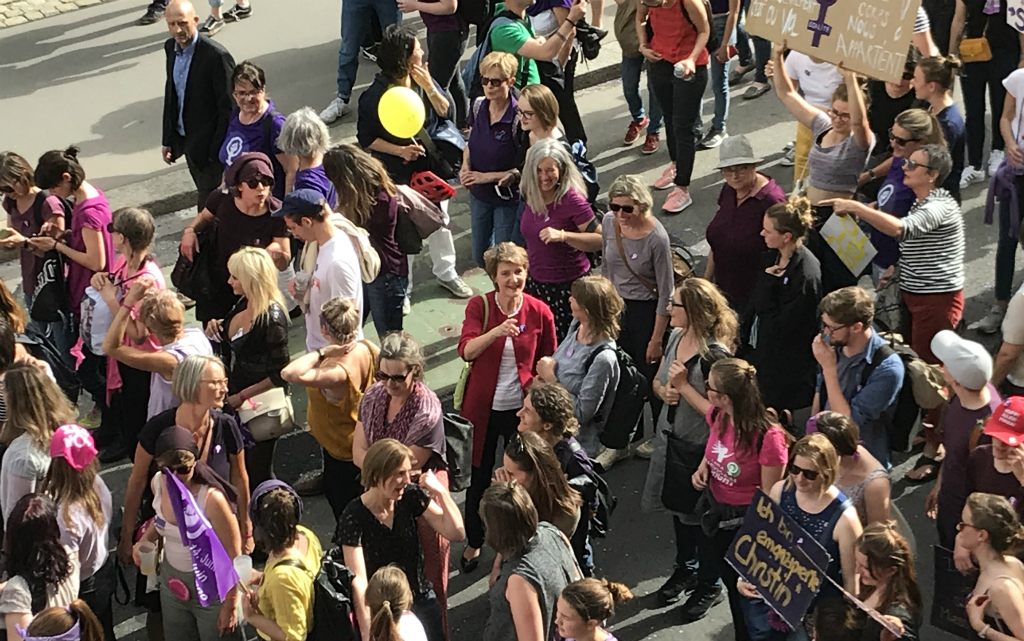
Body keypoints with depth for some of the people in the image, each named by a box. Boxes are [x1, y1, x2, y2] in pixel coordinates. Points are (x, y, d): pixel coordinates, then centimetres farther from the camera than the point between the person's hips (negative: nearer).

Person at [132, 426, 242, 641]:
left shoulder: (211, 499, -32)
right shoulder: (158, 483, -13)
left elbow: (233, 557, -22)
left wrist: (230, 605, -16)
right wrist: (146, 538, -7)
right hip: (172, 583, 6)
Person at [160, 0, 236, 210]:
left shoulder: (216, 56, -23)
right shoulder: (171, 47, 0)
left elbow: (228, 108, -19)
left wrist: (218, 151, -17)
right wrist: (168, 139, 12)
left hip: (208, 143, -7)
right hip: (185, 137, 7)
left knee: (207, 201, 2)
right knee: (203, 192, 21)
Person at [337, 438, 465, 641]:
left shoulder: (411, 497, -10)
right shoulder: (354, 518, -21)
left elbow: (457, 533, -9)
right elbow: (358, 580, -26)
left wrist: (441, 492, -22)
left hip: (422, 601, 4)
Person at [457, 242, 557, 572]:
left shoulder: (539, 313, -8)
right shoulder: (480, 306, -9)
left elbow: (549, 362, 5)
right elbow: (466, 350, -23)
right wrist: (496, 332, -39)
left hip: (522, 408, 0)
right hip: (483, 406, 0)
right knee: (478, 477, 12)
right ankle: (474, 542, 34)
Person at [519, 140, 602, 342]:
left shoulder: (571, 200, -20)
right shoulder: (531, 195, 0)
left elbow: (601, 240, -22)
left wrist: (563, 235, -34)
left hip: (567, 286, -7)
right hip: (535, 281, 7)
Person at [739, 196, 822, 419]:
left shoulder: (806, 276, -25)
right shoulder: (770, 258, 2)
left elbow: (780, 326, -23)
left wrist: (769, 283, -20)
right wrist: (743, 345, 11)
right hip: (759, 354, 8)